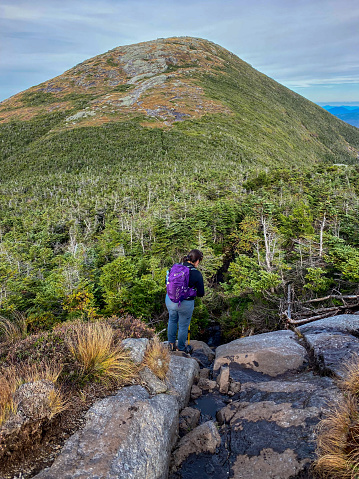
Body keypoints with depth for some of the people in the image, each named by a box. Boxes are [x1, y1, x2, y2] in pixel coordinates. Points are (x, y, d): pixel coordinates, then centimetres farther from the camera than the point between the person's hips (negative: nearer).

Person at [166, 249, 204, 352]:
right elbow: (201, 294, -11)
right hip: (185, 304, -4)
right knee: (183, 326, 18)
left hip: (170, 300, 4)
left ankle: (171, 343, 41)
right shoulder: (197, 274, -17)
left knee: (172, 320, 30)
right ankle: (181, 348, 37)